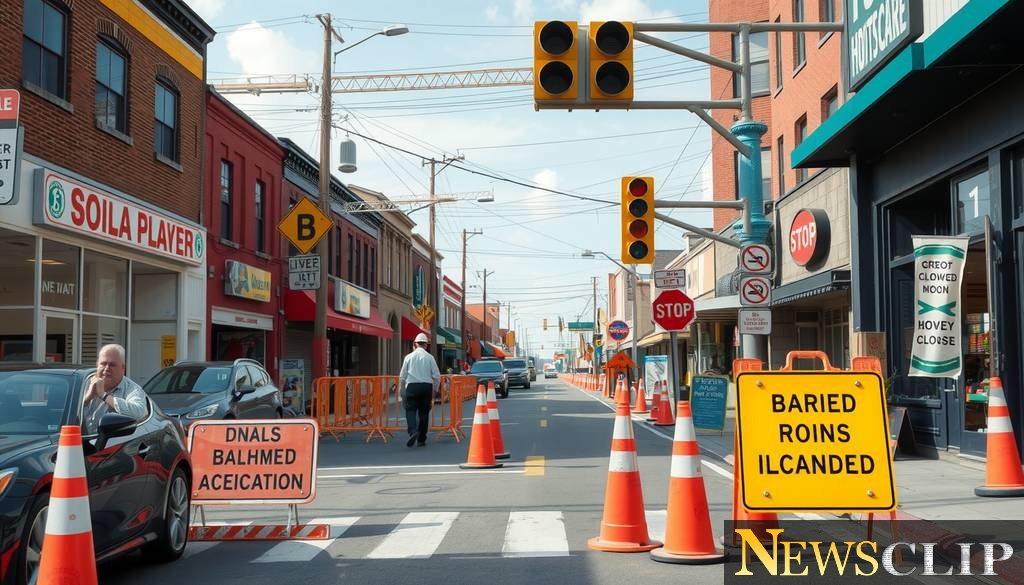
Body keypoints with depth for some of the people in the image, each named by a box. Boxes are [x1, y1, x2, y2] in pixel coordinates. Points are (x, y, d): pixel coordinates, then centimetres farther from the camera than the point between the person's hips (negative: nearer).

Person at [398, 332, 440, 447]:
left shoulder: (409, 357, 3)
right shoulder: (429, 357, 2)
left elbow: (402, 376, 5)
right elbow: (437, 376, 0)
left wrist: (401, 390, 15)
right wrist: (435, 389, 15)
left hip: (412, 386, -1)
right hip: (427, 386, 1)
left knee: (410, 410, 2)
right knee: (424, 412, 8)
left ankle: (413, 431, -24)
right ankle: (421, 440, 12)